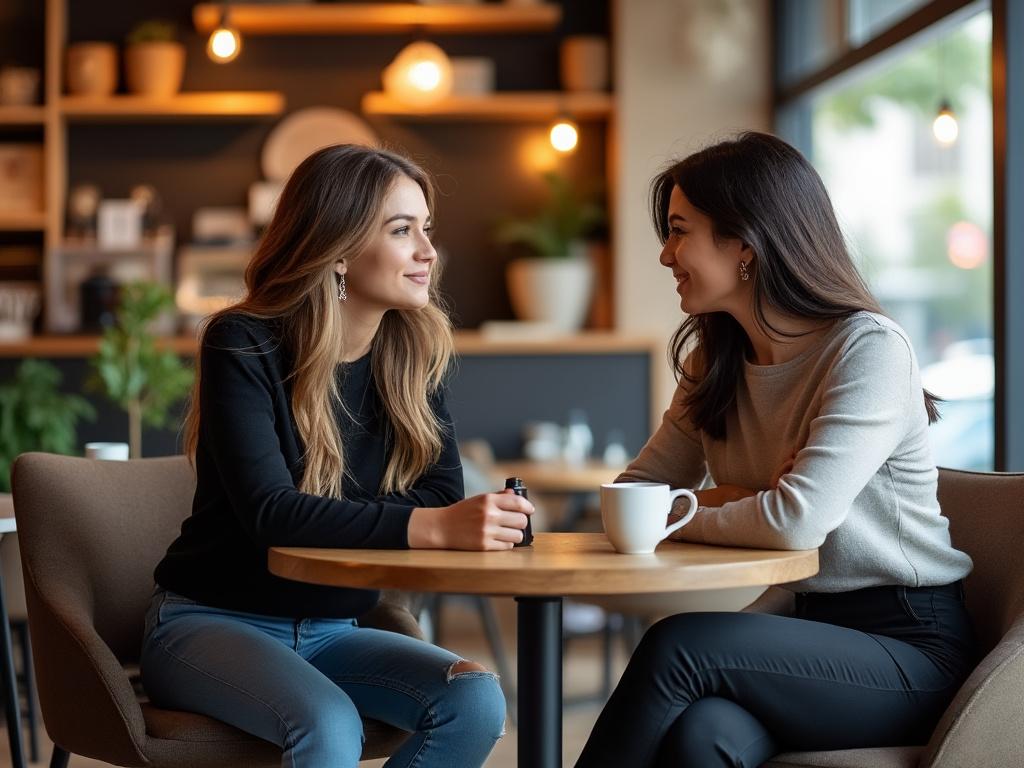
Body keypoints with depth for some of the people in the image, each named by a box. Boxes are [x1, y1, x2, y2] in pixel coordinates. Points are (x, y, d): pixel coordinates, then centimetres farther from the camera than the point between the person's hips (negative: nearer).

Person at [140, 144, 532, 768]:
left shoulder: (413, 351, 2)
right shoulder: (242, 345, -14)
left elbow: (443, 494, -6)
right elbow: (271, 513, -27)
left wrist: (327, 522, -24)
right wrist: (434, 527, -40)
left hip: (332, 629, 5)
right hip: (211, 621, -5)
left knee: (476, 701, -21)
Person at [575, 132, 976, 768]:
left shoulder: (869, 348, -12)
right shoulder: (714, 361, 11)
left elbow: (796, 521, -24)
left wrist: (678, 514, -7)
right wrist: (731, 502, -10)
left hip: (910, 646, -5)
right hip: (801, 631, 5)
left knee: (677, 645, -29)